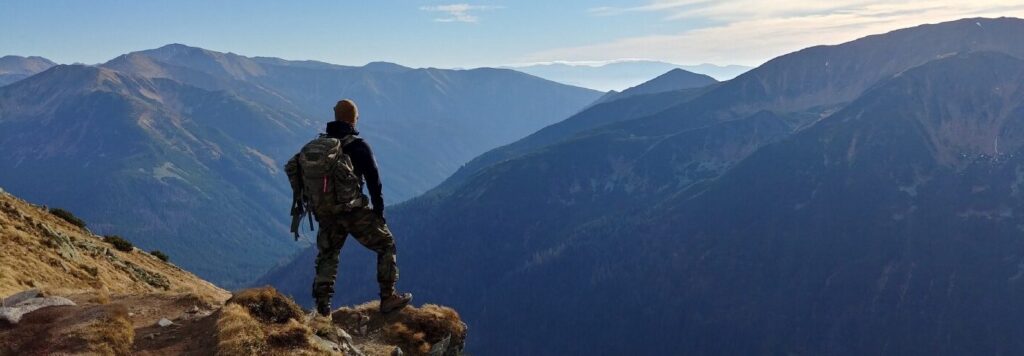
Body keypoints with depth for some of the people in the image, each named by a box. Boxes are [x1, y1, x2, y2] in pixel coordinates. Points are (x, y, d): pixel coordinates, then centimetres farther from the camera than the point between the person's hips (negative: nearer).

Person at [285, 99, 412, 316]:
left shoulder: (316, 144, 6)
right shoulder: (358, 146, -9)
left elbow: (293, 167, 7)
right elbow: (374, 180, -9)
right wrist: (379, 211, 0)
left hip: (326, 214, 5)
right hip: (354, 211, -5)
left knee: (327, 257, 21)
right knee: (386, 245, 11)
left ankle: (322, 307, 16)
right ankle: (388, 298, 9)